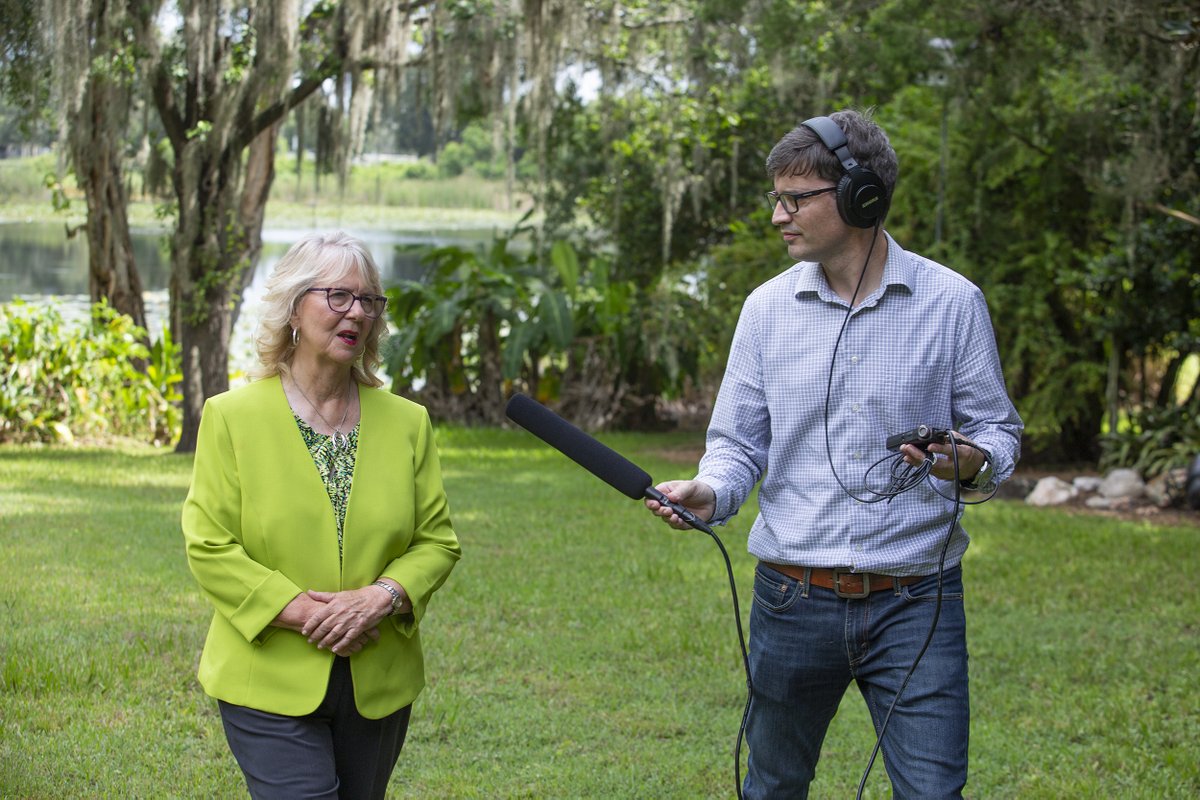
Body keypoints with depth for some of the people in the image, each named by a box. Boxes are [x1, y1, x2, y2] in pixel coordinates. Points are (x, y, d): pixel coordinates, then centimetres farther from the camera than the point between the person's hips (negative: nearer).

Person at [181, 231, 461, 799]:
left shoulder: (406, 422, 7)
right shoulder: (231, 416, -3)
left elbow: (438, 540, 6)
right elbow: (210, 547, -7)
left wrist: (383, 596, -14)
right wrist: (302, 612, -17)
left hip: (379, 684, 4)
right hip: (270, 682, -3)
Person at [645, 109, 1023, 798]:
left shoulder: (952, 302, -2)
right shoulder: (768, 308, 5)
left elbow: (1000, 433, 2)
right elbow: (739, 442, 7)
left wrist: (967, 459, -21)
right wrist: (707, 493, -15)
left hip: (915, 603, -2)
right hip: (793, 599, 3)